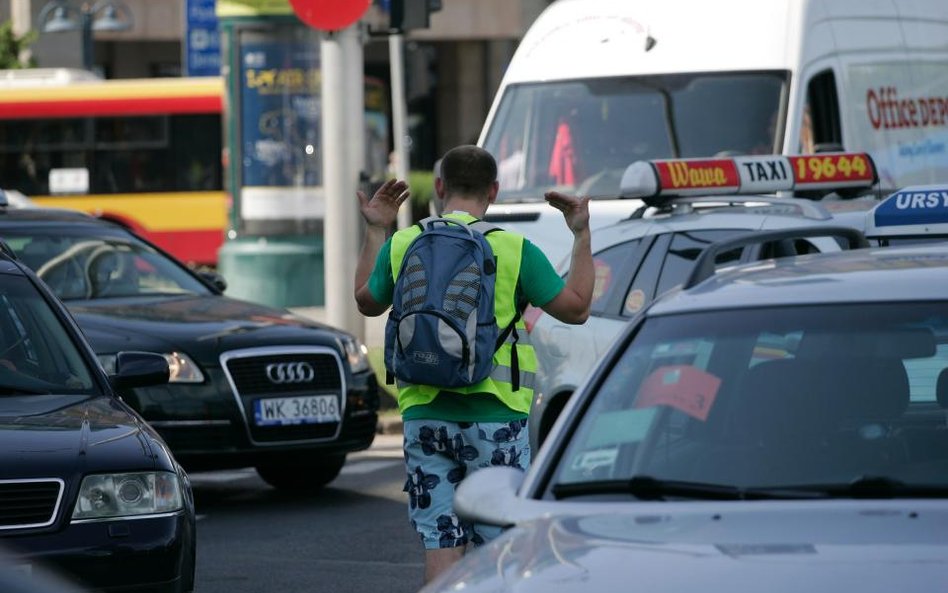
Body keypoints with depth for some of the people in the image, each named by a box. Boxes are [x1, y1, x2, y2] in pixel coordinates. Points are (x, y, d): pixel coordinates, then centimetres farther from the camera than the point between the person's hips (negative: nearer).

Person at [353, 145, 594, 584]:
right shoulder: (512, 250, -8)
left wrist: (375, 231, 29)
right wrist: (582, 236, 10)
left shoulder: (402, 245, 1)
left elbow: (368, 302, 19)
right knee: (496, 545, 4)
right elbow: (576, 308, 0)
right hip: (495, 416, -3)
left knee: (440, 542, 6)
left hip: (423, 414, 3)